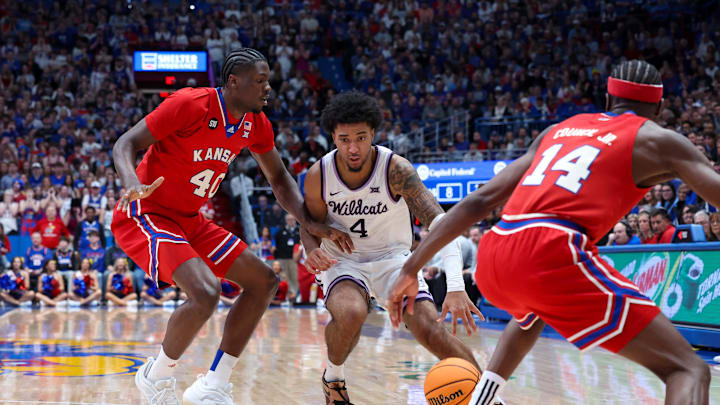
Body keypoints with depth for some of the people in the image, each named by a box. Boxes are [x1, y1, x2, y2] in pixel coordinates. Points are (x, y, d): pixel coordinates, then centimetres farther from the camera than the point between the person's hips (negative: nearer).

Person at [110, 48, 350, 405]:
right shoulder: (191, 104, -22)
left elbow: (279, 178, 13)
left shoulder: (255, 123, 1)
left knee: (263, 281, 5)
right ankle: (156, 376, -3)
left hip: (189, 220, 9)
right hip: (145, 216, -9)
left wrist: (310, 223, -3)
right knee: (205, 292, -29)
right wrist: (132, 184, -41)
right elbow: (126, 143, -20)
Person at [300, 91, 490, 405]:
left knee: (429, 329, -20)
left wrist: (456, 287, -46)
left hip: (392, 258, 0)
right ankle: (332, 377, -3)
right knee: (350, 313, -33)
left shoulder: (396, 169, -24)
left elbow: (440, 222, -33)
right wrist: (313, 250, -25)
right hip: (342, 260, 0)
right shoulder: (318, 176, -15)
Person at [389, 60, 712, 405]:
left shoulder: (558, 130, 28)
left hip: (491, 260, 7)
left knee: (533, 312, 45)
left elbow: (480, 200, 24)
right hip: (551, 257, -7)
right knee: (689, 370, -5)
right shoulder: (658, 140, 14)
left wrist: (413, 267, 27)